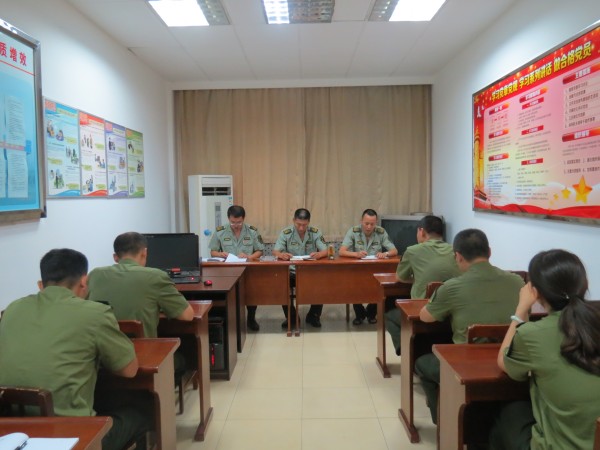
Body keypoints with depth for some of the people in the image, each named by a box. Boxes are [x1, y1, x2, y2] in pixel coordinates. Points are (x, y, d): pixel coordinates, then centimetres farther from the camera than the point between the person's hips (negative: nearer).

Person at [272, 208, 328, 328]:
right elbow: (275, 251, -7)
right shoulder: (286, 233, -3)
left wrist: (319, 254, -31)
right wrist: (281, 255, -32)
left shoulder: (316, 232, -1)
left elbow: (325, 251, -5)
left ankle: (313, 315, 1)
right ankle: (291, 316, -2)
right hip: (291, 271, 0)